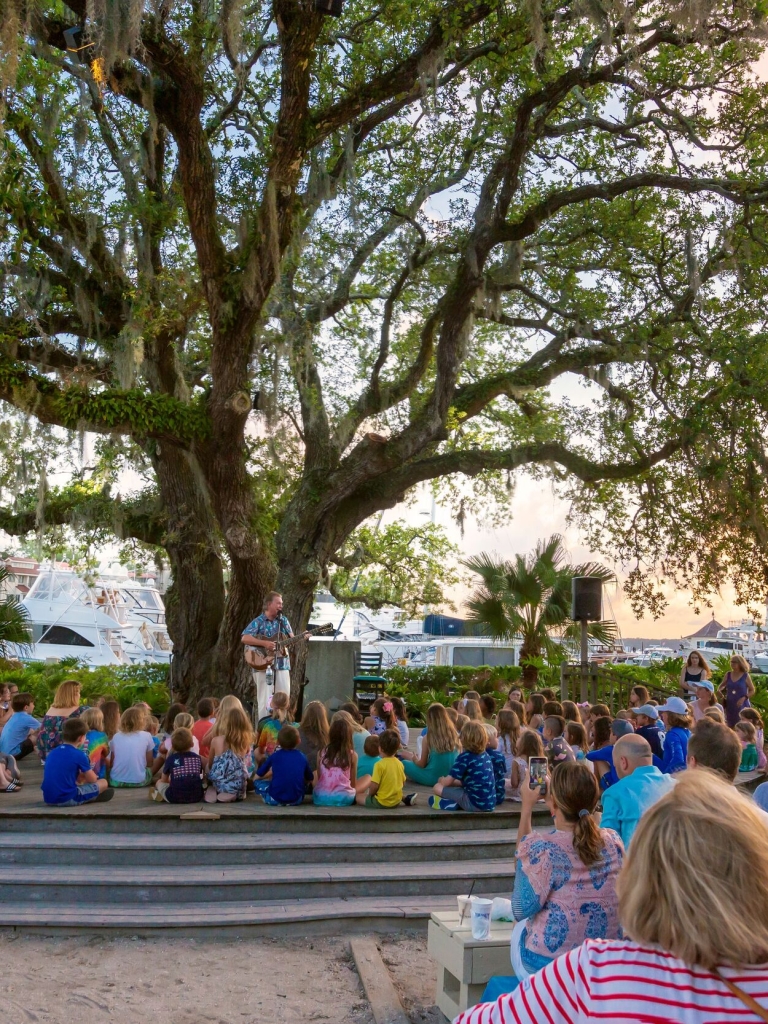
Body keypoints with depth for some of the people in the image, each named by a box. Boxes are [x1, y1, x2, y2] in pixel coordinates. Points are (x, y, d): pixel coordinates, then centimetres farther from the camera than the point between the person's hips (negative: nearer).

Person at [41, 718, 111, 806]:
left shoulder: (51, 752, 10)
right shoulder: (79, 755, -8)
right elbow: (92, 780, 3)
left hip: (48, 799, 7)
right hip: (68, 799, -7)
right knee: (103, 783, 6)